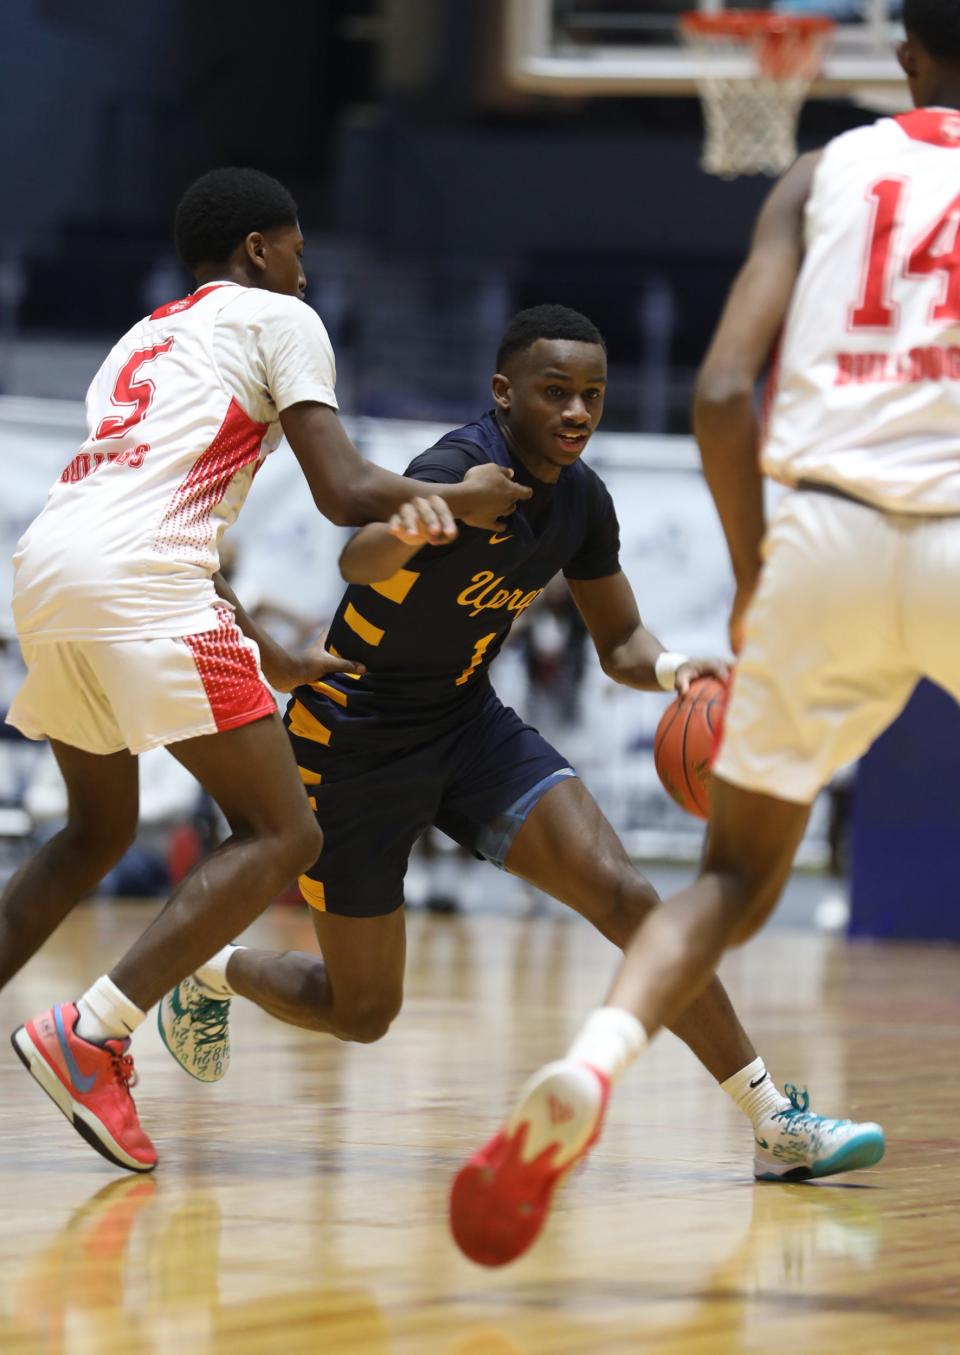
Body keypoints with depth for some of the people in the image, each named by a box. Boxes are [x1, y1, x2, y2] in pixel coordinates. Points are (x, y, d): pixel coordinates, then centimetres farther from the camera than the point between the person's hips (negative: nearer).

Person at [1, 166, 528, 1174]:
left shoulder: (145, 339, 34)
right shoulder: (277, 317, 11)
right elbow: (345, 493, 0)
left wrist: (273, 662, 40)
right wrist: (462, 500, 18)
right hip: (140, 576, -8)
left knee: (100, 832, 27)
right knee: (281, 836, -4)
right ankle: (91, 1036, -17)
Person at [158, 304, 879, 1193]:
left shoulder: (581, 500, -4)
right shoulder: (468, 469, -27)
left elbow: (618, 640, 9)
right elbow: (357, 561, -47)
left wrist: (669, 669, -15)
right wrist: (406, 532, -72)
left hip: (469, 723, 6)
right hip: (356, 738, -6)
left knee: (624, 896, -15)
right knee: (362, 1011, 4)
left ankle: (778, 1125, -15)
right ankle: (210, 969, 37)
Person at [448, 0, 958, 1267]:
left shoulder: (826, 173, 14)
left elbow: (724, 390, 3)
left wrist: (751, 573, 14)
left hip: (820, 532, 2)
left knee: (737, 877, 15)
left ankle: (588, 1068, -13)